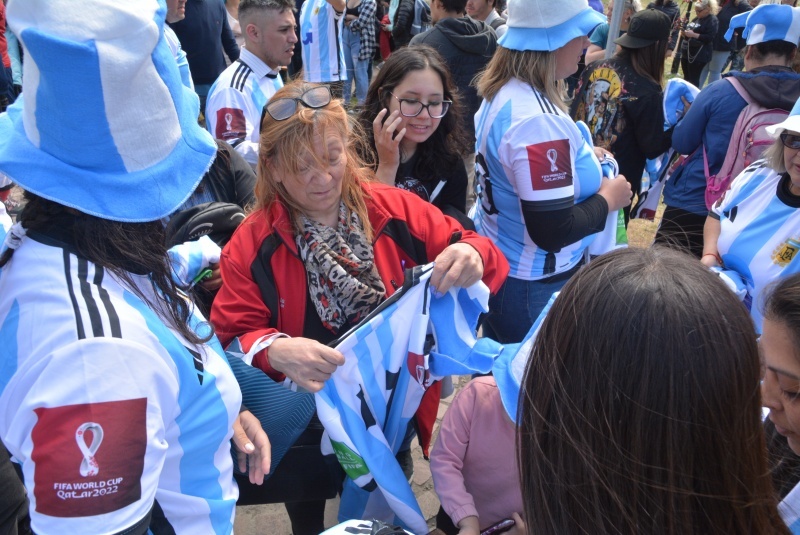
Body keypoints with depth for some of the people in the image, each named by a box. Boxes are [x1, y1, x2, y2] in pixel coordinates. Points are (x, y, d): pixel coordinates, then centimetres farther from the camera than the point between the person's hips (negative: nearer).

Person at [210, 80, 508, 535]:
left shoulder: (397, 211, -10)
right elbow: (229, 341, -16)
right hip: (309, 425, -1)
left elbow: (482, 257, -7)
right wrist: (275, 351, -38)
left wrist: (473, 255, -31)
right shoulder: (253, 244, -13)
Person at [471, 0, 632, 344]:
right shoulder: (539, 121, -30)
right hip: (531, 286, -9)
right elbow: (552, 231, -29)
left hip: (495, 261, 9)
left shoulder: (502, 90, 0)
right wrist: (609, 197, -14)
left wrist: (578, 156, 7)